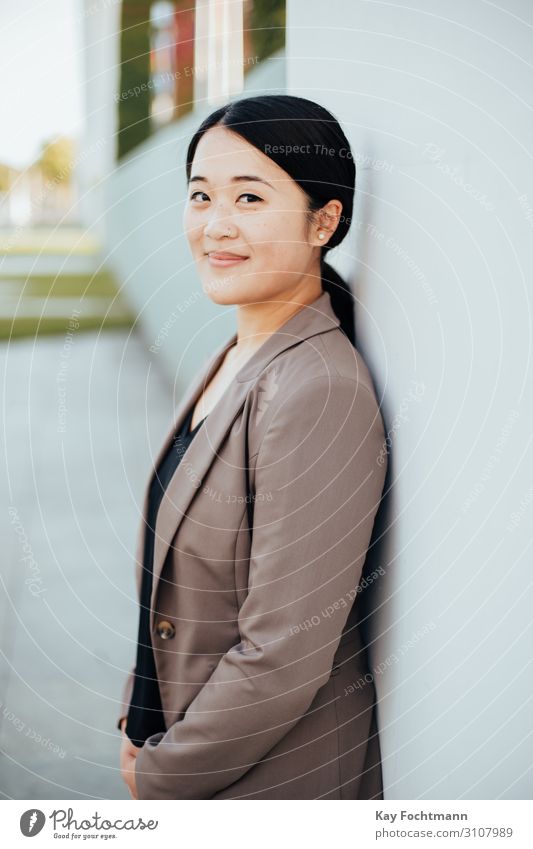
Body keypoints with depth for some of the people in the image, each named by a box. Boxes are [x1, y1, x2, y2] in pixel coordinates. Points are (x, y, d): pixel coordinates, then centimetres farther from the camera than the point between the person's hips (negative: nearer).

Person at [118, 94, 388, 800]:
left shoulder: (320, 391, -26)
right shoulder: (232, 362, 1)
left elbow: (283, 656, -26)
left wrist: (158, 773, -14)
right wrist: (140, 719, 5)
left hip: (273, 775, -7)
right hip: (186, 734, 7)